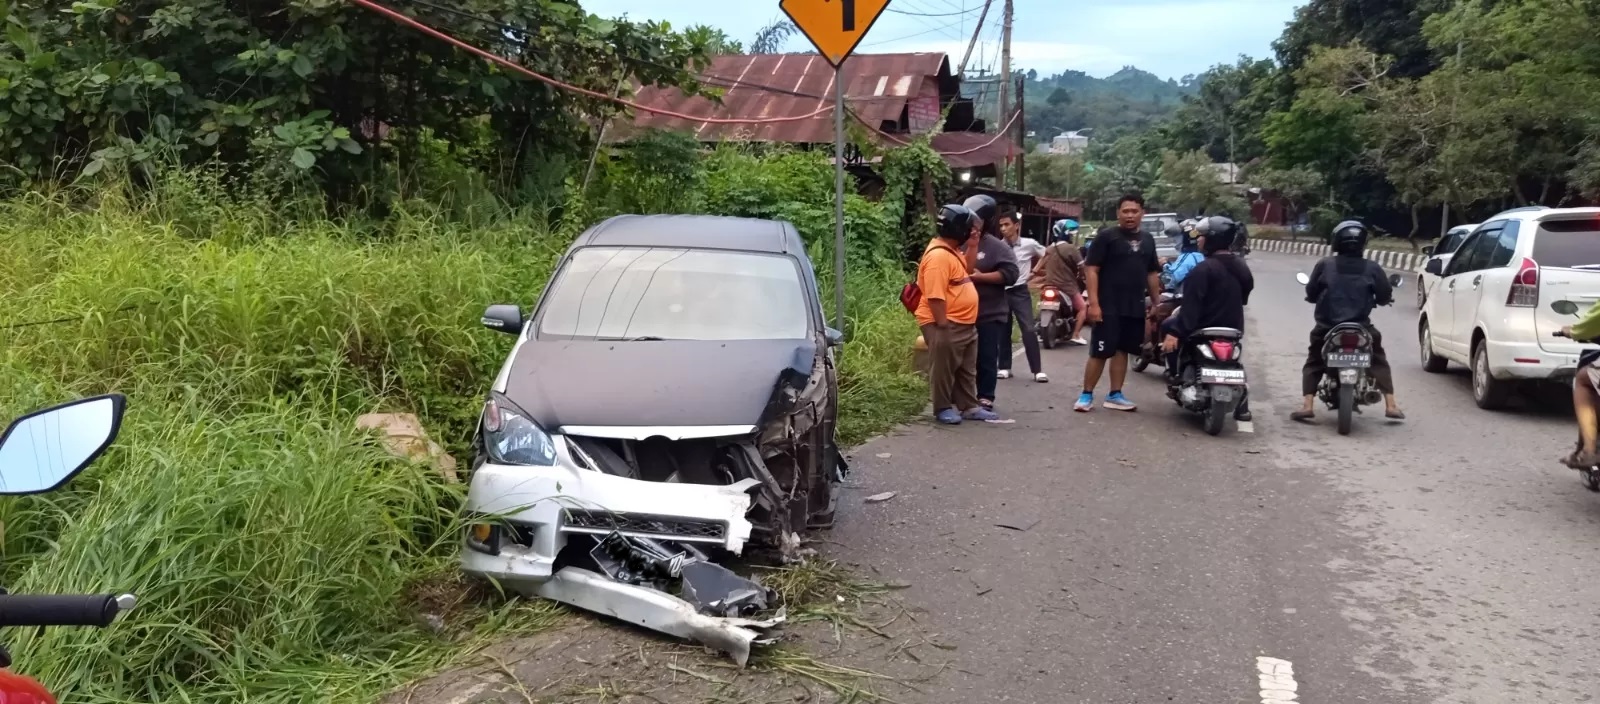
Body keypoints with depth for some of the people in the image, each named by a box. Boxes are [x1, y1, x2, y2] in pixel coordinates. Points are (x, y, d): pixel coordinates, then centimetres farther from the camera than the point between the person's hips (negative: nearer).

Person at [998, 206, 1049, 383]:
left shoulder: (1029, 244, -6)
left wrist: (1034, 272, 6)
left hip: (1020, 292, -1)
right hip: (1001, 292, 1)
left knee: (1029, 330, -8)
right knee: (1003, 331, 7)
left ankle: (1037, 370, -3)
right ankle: (1004, 367, 18)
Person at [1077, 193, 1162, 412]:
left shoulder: (1147, 240, 13)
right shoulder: (1106, 236, -6)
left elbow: (1152, 274, 20)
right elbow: (1091, 269, -10)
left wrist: (1157, 302, 15)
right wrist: (1093, 303, -17)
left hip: (1135, 307, 6)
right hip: (1109, 307, -6)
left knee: (1122, 351, 11)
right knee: (1100, 352, -5)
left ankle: (1115, 395, 19)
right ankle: (1086, 395, 4)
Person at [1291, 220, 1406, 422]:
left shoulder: (1324, 265, -3)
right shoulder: (1372, 268, -2)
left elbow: (1310, 293, 4)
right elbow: (1385, 297, 3)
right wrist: (1372, 300, 25)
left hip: (1328, 327, 0)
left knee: (1313, 363, 14)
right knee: (1379, 361, 19)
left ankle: (1307, 406, 1)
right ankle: (1391, 405, 13)